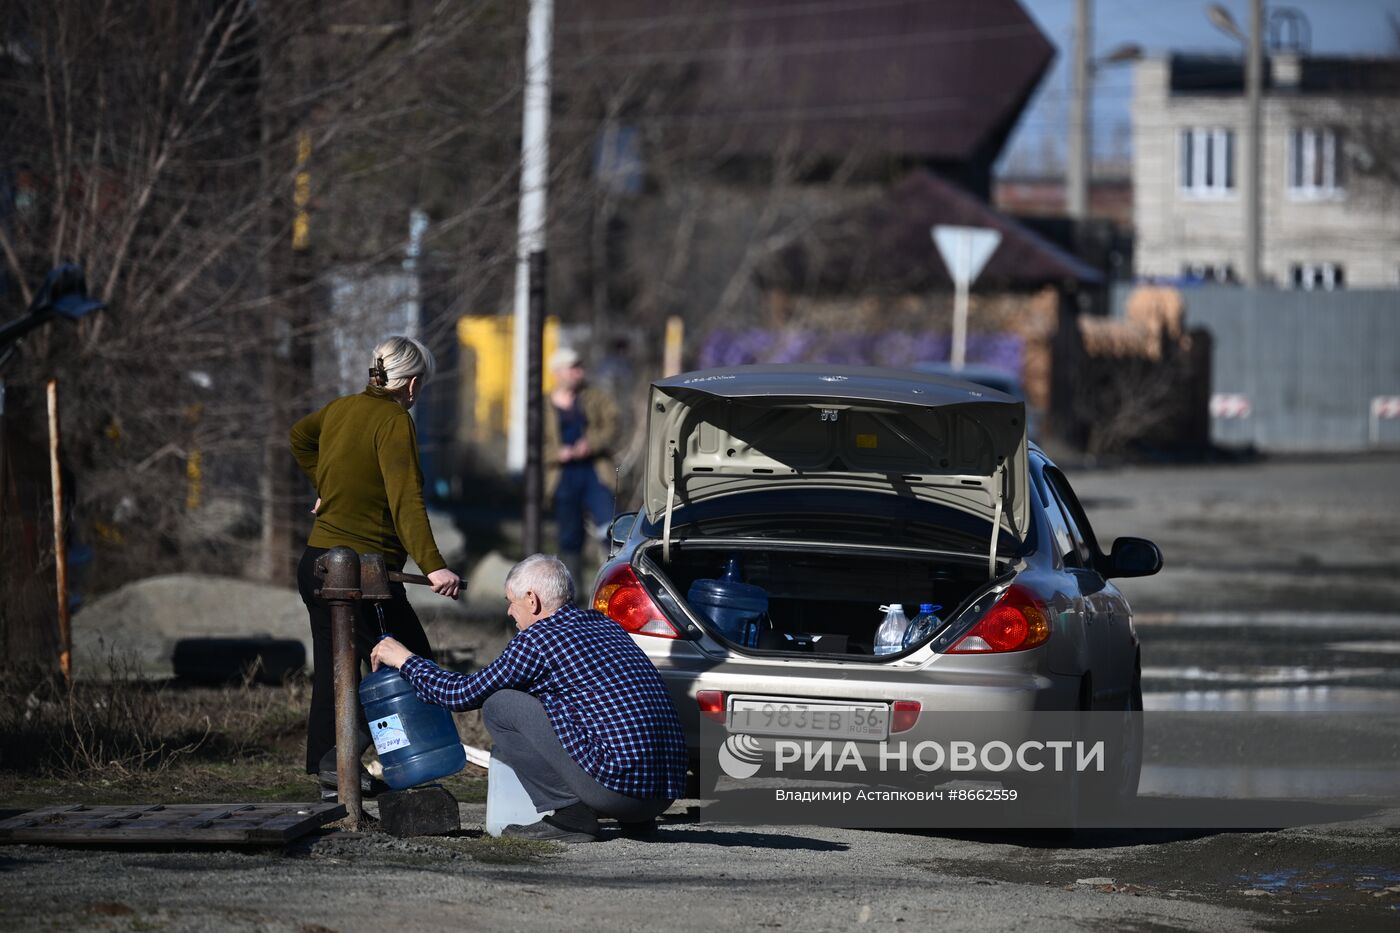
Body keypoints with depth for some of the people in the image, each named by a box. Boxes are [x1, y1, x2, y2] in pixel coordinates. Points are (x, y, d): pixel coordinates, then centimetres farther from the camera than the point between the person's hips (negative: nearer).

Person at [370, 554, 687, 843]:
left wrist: (405, 660, 23)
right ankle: (636, 821, 17)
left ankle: (570, 815, -3)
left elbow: (463, 694, 8)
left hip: (618, 784, -8)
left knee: (499, 705, 3)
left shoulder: (538, 637, -2)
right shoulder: (606, 626, 21)